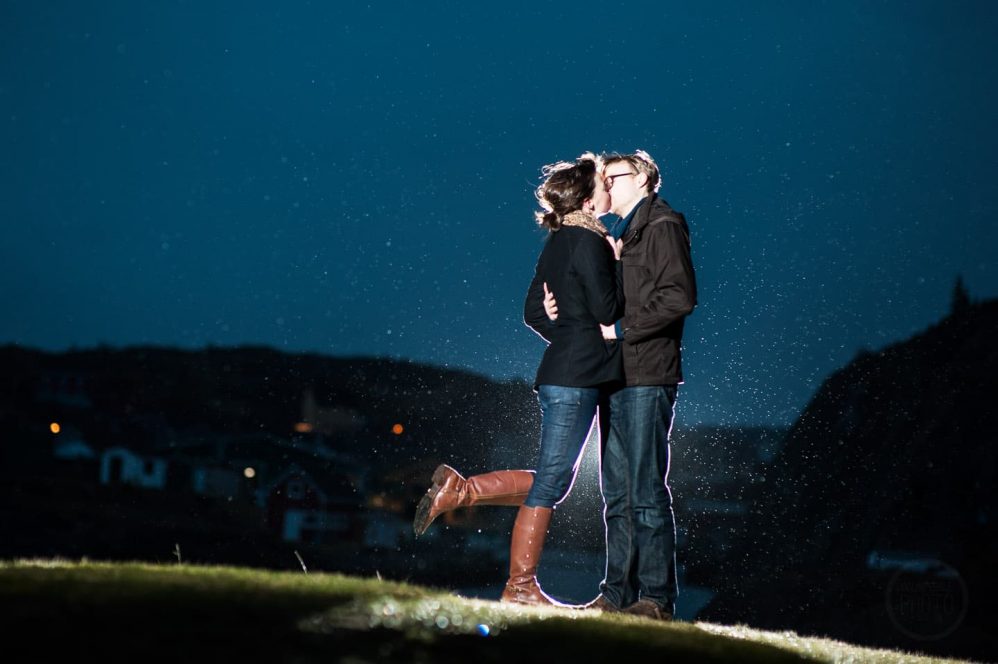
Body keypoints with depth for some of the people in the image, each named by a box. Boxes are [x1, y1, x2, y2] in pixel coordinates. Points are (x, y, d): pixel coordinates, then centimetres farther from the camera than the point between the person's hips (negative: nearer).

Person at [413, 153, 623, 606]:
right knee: (551, 481, -6)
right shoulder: (589, 242, -11)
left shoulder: (558, 241, 16)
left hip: (560, 370, 9)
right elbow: (607, 310, -15)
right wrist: (620, 263, -3)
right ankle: (521, 587, -2)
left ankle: (461, 490, 5)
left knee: (552, 481, 13)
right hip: (576, 379, -9)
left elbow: (533, 312, 17)